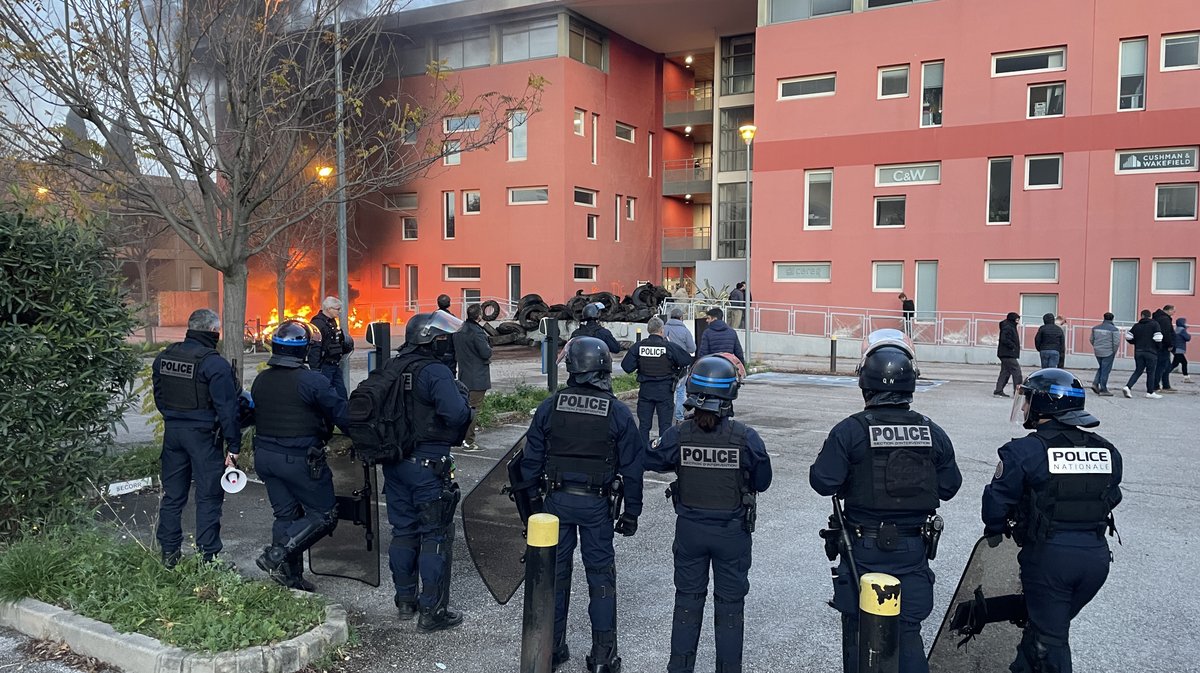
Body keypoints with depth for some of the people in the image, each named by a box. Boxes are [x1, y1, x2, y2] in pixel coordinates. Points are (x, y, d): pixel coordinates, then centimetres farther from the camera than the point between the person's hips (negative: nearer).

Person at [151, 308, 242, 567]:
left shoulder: (164, 357, 6)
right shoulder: (215, 364, -16)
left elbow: (159, 398, 16)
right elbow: (227, 409, -17)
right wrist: (233, 446, -13)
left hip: (172, 431, 7)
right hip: (203, 435, -6)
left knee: (173, 494, 15)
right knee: (208, 497, 1)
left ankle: (168, 553, 24)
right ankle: (207, 557, 5)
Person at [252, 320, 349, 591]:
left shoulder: (260, 381, 6)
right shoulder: (313, 381, -15)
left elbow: (257, 415, 16)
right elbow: (343, 415, -13)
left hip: (265, 455, 7)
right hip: (300, 460, -7)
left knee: (286, 515, 16)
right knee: (324, 515, 5)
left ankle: (291, 578, 18)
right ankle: (277, 555, -6)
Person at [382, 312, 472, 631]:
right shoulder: (437, 372, -17)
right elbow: (457, 414, -27)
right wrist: (462, 395, -7)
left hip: (395, 464, 8)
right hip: (428, 465, -8)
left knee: (403, 530, 17)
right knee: (435, 535, 3)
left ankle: (405, 601, 30)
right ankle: (433, 611, 9)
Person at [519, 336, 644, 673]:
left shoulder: (549, 407, -4)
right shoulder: (618, 412, -7)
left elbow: (531, 459, 1)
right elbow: (632, 467, -4)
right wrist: (631, 512, 6)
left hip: (558, 499, 1)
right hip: (597, 504, -1)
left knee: (555, 570, 13)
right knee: (601, 575, 8)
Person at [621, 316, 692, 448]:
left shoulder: (638, 346, -6)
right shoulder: (669, 347, -11)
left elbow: (626, 367, -6)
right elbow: (687, 361, -8)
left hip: (645, 390, 2)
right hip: (665, 390, -2)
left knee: (644, 424, 11)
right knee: (665, 424, 6)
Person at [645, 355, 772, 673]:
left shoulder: (678, 436, -15)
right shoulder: (746, 438, -18)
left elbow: (647, 459, 1)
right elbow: (762, 482, -6)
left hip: (689, 529, 2)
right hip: (733, 531, -1)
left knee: (687, 599, 18)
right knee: (730, 604, 15)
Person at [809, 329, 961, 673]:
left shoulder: (850, 431, -14)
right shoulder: (932, 433, -3)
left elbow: (823, 482, -15)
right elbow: (949, 487, 5)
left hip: (864, 549, -3)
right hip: (913, 549, 3)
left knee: (858, 631, 11)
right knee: (908, 631, 12)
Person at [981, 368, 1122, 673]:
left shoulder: (1024, 451, -13)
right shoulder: (1108, 452, 4)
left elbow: (999, 499, -9)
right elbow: (1111, 498, 12)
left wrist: (994, 531, 10)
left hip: (1048, 555, -5)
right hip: (1096, 555, 6)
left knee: (1050, 636, 7)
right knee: (1044, 622, 23)